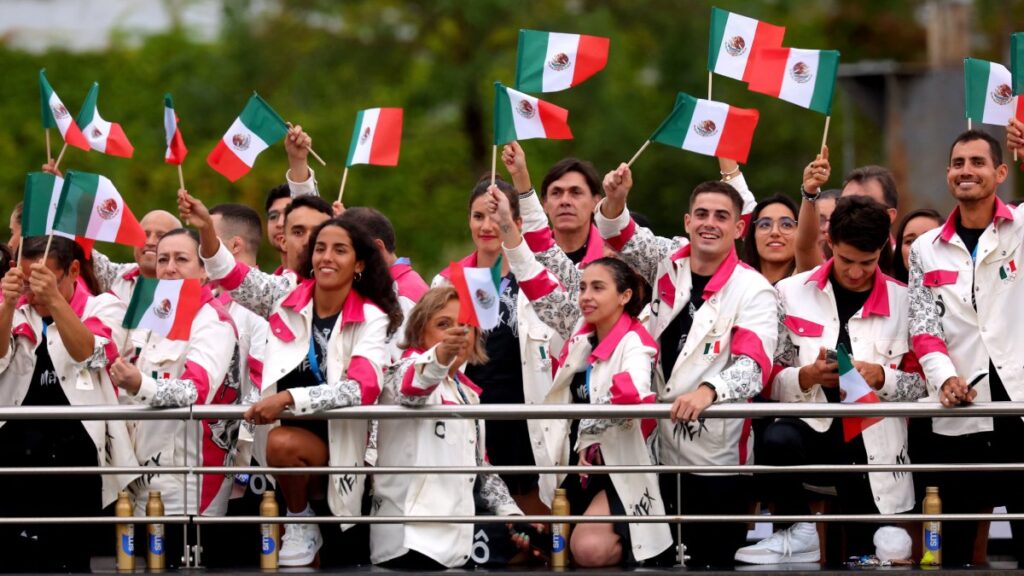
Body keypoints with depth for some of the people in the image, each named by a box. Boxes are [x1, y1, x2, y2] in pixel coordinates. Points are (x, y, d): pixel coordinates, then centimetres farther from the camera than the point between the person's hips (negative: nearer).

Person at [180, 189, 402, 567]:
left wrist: (288, 398, -28)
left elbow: (361, 389, -17)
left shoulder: (372, 320, -5)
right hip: (283, 429, 4)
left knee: (283, 445, -30)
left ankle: (302, 526, -4)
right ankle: (299, 520, 0)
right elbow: (232, 276, 0)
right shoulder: (287, 296, 6)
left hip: (337, 436, -4)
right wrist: (206, 229, -20)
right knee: (277, 445, -27)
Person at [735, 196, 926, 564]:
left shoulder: (903, 302, 5)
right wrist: (806, 377, -17)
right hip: (812, 424, 0)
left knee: (865, 556, -3)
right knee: (776, 441, -34)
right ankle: (800, 535, -11)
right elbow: (771, 382, 4)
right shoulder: (792, 293, 5)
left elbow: (921, 384, 6)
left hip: (874, 443, 0)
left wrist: (881, 377, -15)